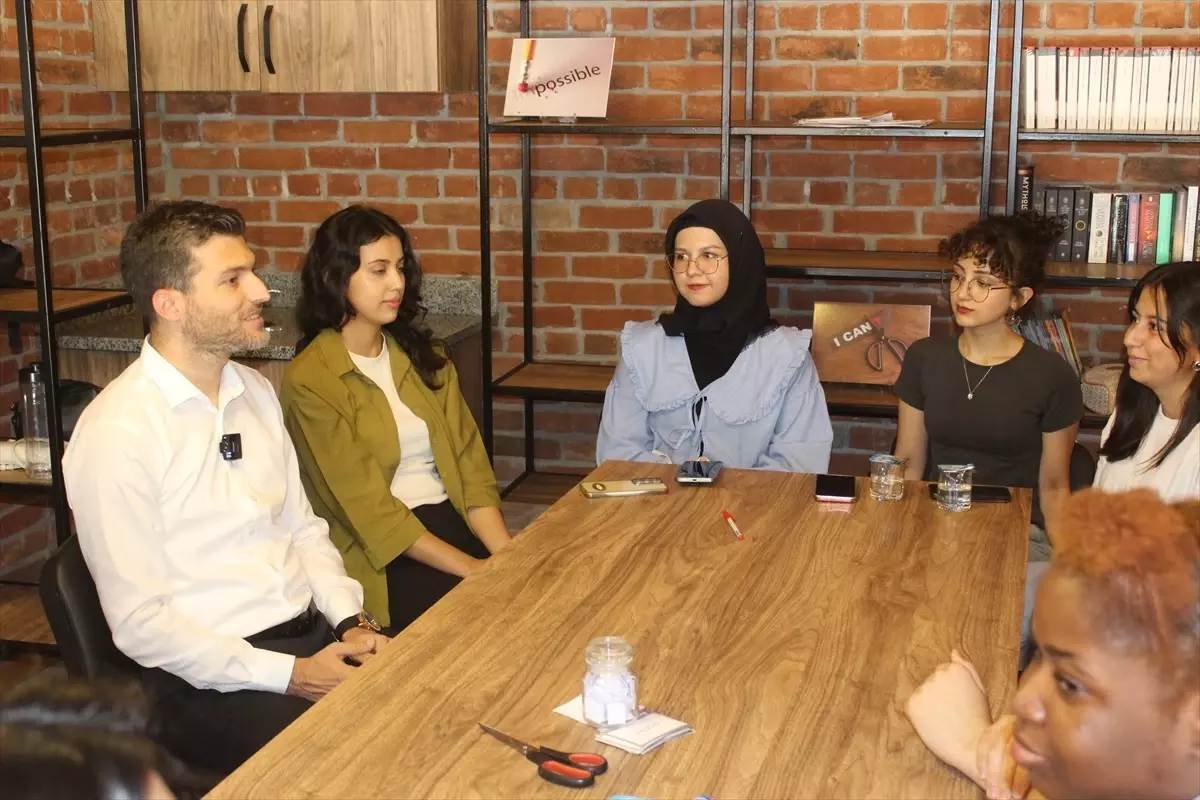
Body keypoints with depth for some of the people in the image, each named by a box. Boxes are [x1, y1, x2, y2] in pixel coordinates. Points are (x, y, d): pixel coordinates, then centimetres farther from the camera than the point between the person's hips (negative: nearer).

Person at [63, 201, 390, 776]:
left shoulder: (255, 391, 9)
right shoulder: (116, 433, -14)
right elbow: (138, 622, -13)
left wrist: (351, 621, -1)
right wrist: (287, 676, -16)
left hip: (314, 635, 7)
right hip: (205, 678, -7)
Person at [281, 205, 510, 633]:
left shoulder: (424, 357, 13)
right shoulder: (309, 381, -6)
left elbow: (469, 464, 6)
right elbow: (369, 509, -11)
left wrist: (507, 554, -11)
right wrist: (472, 568, -18)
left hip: (454, 523, 5)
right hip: (379, 560, -5)